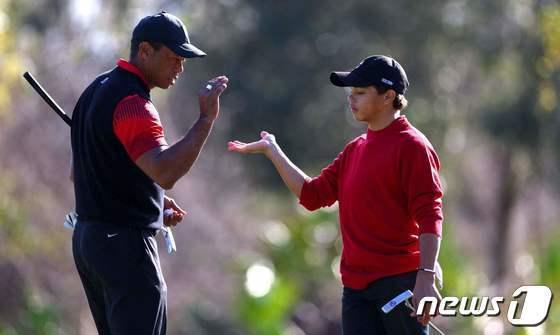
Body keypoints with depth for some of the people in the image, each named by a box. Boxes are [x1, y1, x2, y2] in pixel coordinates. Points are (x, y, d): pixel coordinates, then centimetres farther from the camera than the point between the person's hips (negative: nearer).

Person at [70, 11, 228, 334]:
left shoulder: (97, 91, 14)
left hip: (87, 237, 10)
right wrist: (206, 119, -30)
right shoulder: (132, 103, -18)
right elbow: (165, 172, -32)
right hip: (125, 244, -10)